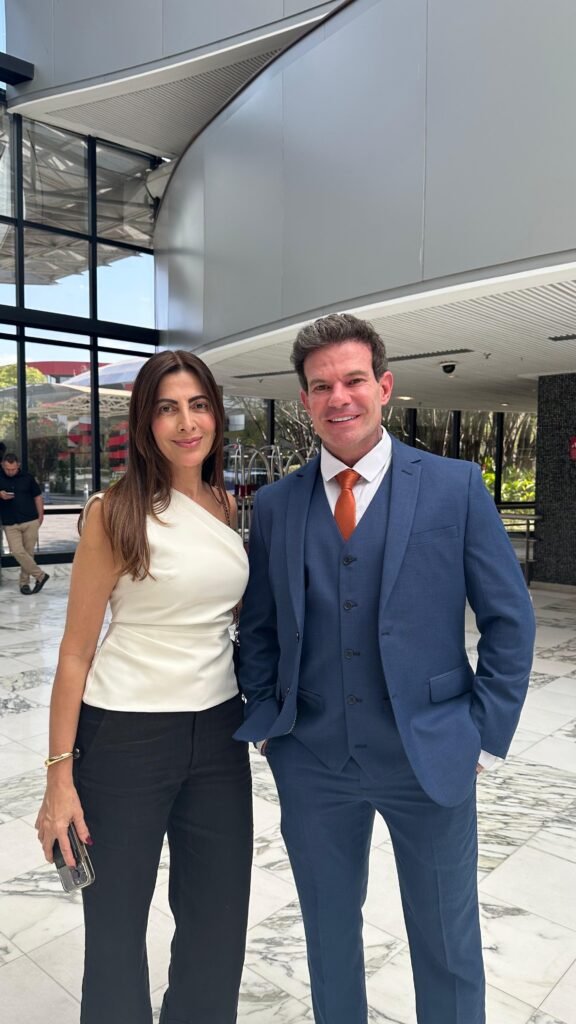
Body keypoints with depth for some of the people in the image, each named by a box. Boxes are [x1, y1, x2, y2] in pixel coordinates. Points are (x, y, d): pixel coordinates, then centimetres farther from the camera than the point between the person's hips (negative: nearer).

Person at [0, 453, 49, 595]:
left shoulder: (27, 477, 3)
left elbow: (37, 497, 10)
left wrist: (40, 516, 6)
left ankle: (24, 582, 15)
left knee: (28, 552, 3)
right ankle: (40, 575, -2)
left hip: (31, 522, 0)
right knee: (17, 552, -12)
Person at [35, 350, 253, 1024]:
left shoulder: (228, 507, 4)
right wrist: (60, 773, -9)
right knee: (116, 926, 13)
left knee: (219, 923, 17)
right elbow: (75, 652, -8)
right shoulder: (115, 513, -11)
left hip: (218, 733, 5)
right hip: (126, 737, -4)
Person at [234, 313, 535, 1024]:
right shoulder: (274, 506, 1)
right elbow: (257, 629, 10)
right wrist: (268, 720, 2)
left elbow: (510, 621, -2)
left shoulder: (455, 487, -6)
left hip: (431, 760, -2)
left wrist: (486, 734, -4)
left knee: (448, 949, 16)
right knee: (329, 935, 21)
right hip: (312, 765, 2)